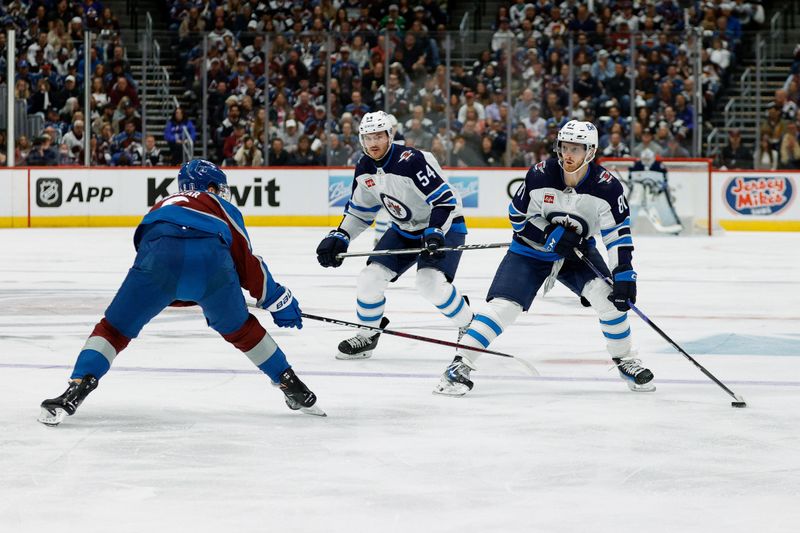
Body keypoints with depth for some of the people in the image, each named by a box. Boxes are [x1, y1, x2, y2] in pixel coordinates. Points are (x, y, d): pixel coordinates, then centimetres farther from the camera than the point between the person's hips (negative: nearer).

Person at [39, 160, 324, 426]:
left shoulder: (162, 206, 44)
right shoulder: (222, 208, 35)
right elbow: (248, 262, 24)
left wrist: (202, 299, 53)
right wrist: (279, 302, 32)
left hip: (159, 255, 0)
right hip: (211, 259, 0)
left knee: (115, 328, 11)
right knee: (240, 329, 24)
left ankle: (75, 391, -7)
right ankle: (294, 388, 31)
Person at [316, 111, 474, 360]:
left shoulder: (412, 161, -29)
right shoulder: (365, 169, -4)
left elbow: (446, 200, -30)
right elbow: (359, 210, 10)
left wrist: (434, 234, -40)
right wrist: (339, 237, -2)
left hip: (442, 227, -7)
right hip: (404, 230, 7)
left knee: (431, 283, -28)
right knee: (370, 278, -4)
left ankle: (469, 327, -4)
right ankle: (367, 335, 18)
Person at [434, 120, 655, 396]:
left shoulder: (606, 186, -19)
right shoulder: (540, 175, -22)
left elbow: (618, 234, -15)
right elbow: (517, 215, -11)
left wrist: (624, 276, -23)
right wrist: (551, 235, -23)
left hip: (577, 250, 2)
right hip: (530, 250, -1)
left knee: (609, 297, -18)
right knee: (502, 307, -16)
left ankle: (624, 360, 5)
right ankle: (460, 365, -10)